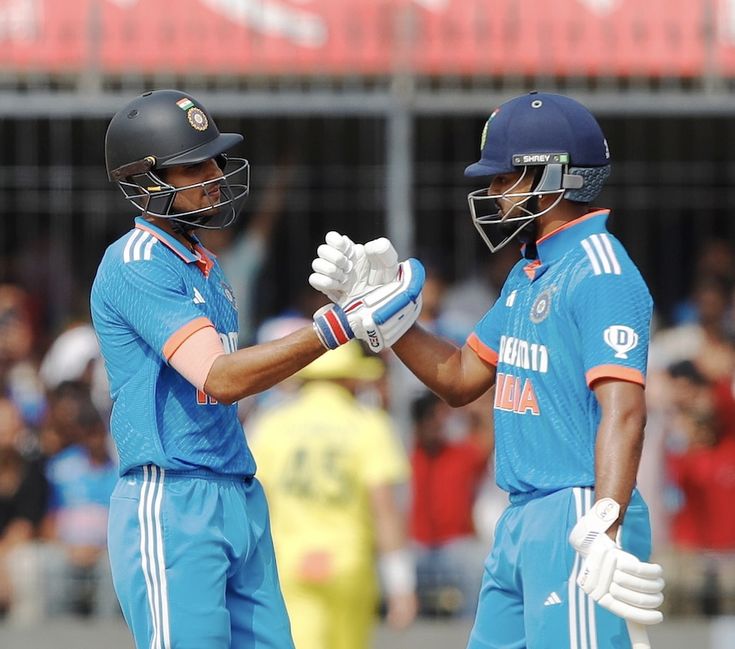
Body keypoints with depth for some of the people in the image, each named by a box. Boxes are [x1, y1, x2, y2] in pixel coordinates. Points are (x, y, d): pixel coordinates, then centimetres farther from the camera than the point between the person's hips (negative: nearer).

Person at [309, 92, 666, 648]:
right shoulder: (529, 272, 17)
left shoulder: (601, 274, -14)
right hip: (521, 519, 10)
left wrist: (603, 532, -35)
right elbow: (460, 379, 24)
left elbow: (623, 413, -25)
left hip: (577, 520, -10)